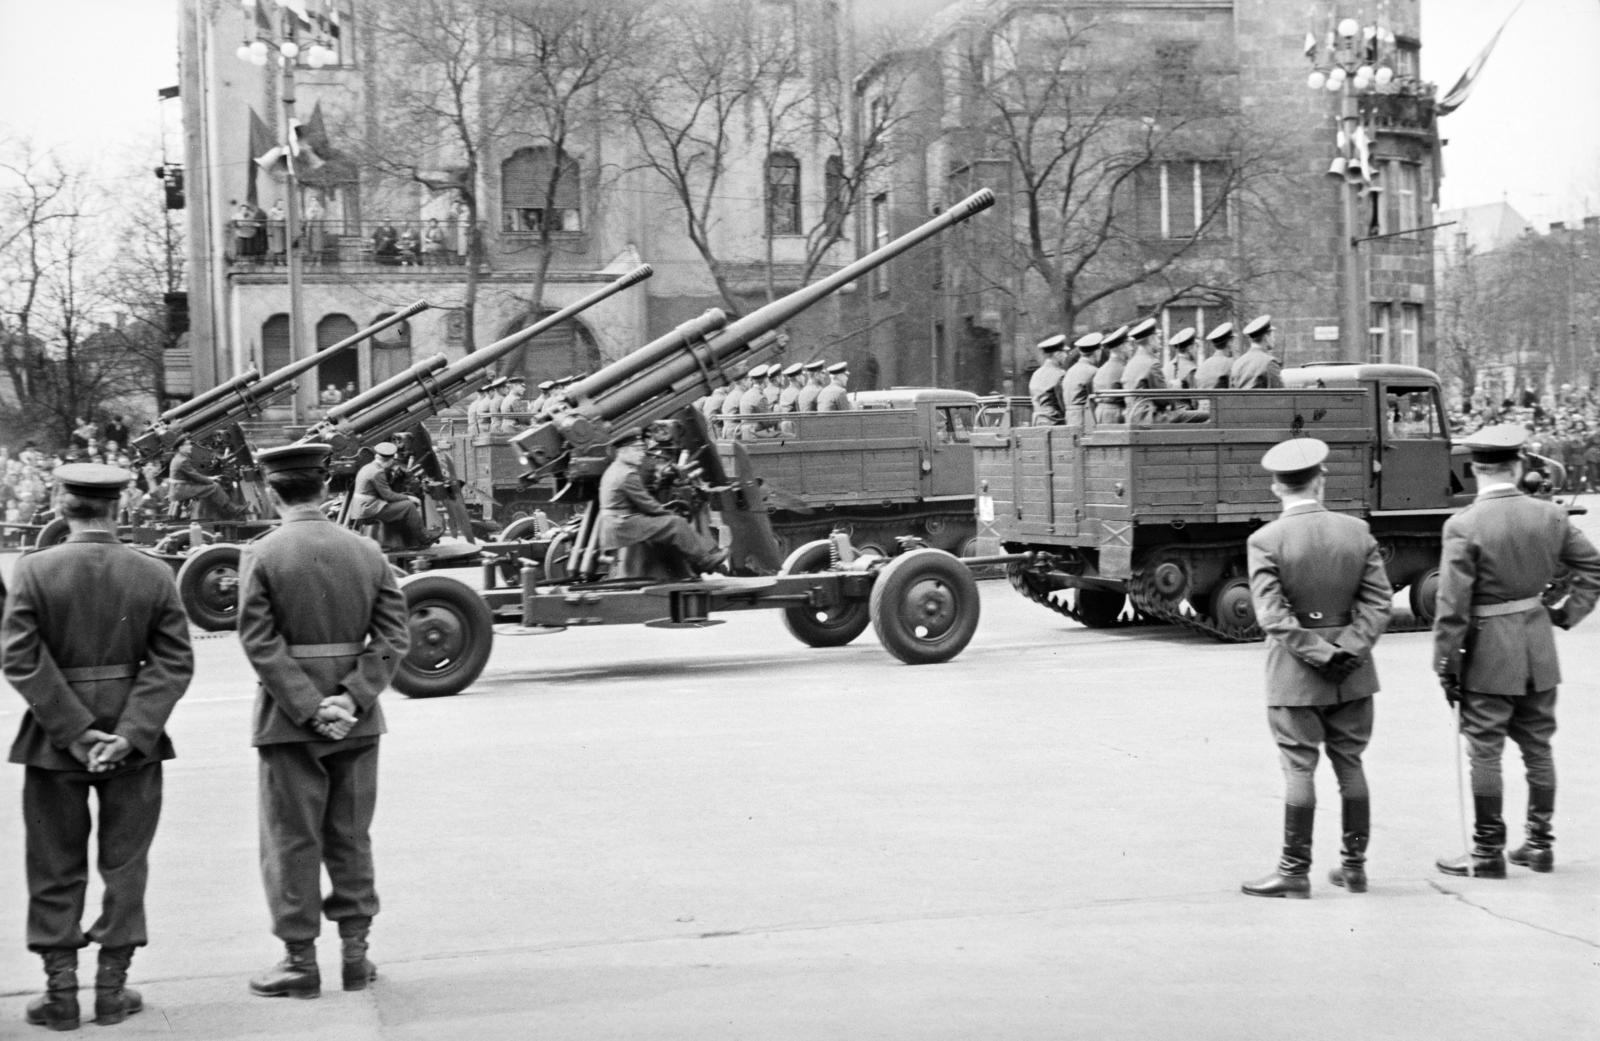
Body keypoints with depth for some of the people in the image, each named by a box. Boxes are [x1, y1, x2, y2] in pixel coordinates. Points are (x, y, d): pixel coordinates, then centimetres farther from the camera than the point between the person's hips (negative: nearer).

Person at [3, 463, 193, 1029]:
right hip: (135, 744, 1)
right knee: (124, 866, 12)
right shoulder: (155, 575, -4)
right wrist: (130, 735, -13)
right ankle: (112, 988, 16)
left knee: (56, 872, 11)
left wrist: (75, 731, -12)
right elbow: (173, 664, -9)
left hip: (53, 743, -1)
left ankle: (60, 991, 14)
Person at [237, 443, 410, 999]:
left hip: (288, 721, -4)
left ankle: (300, 960, 9)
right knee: (351, 838, 14)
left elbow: (260, 643, -15)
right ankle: (355, 951, 17)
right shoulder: (367, 552, 2)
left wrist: (310, 709, -15)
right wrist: (352, 699, -9)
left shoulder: (261, 555, -9)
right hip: (357, 722, 4)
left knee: (293, 842, 5)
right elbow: (393, 637, -4)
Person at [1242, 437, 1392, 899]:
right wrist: (1349, 648, -8)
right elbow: (1379, 601, -3)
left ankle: (1294, 871, 4)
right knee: (1350, 765, 13)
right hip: (1353, 672, 4)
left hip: (1295, 672, -4)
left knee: (1299, 769, 1)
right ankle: (1354, 864, 19)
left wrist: (1320, 654, -13)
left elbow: (1273, 615, -16)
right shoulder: (1357, 531, 0)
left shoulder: (1265, 541, -11)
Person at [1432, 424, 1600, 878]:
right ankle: (1540, 844, 23)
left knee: (1485, 752, 4)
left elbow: (1452, 606, -16)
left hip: (1489, 652, -5)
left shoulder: (1463, 526, -16)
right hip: (1539, 645, 5)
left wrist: (1446, 665, -9)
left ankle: (1488, 852, 9)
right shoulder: (1550, 516, -1)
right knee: (1538, 747, 16)